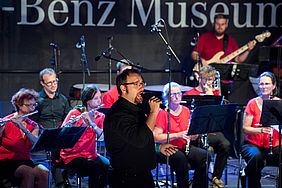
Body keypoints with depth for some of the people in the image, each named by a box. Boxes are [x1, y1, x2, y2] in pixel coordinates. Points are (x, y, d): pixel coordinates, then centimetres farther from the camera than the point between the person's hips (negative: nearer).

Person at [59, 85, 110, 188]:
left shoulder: (100, 116, 8)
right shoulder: (74, 113, -4)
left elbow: (102, 136, -10)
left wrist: (92, 124, -26)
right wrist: (71, 126, -32)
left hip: (91, 155, 5)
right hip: (72, 155, -4)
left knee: (109, 166, -23)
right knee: (95, 167, -31)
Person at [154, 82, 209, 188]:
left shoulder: (186, 111, 12)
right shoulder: (162, 113, -4)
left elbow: (193, 137, 14)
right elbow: (156, 137, -14)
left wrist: (194, 134, -10)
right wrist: (177, 135, -22)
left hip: (184, 146, 5)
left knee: (204, 156, -22)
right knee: (180, 158, -36)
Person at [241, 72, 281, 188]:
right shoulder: (253, 103, 2)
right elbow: (245, 129, -2)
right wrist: (260, 130, -19)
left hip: (274, 145, 1)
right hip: (254, 144, -1)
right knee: (256, 157, -35)